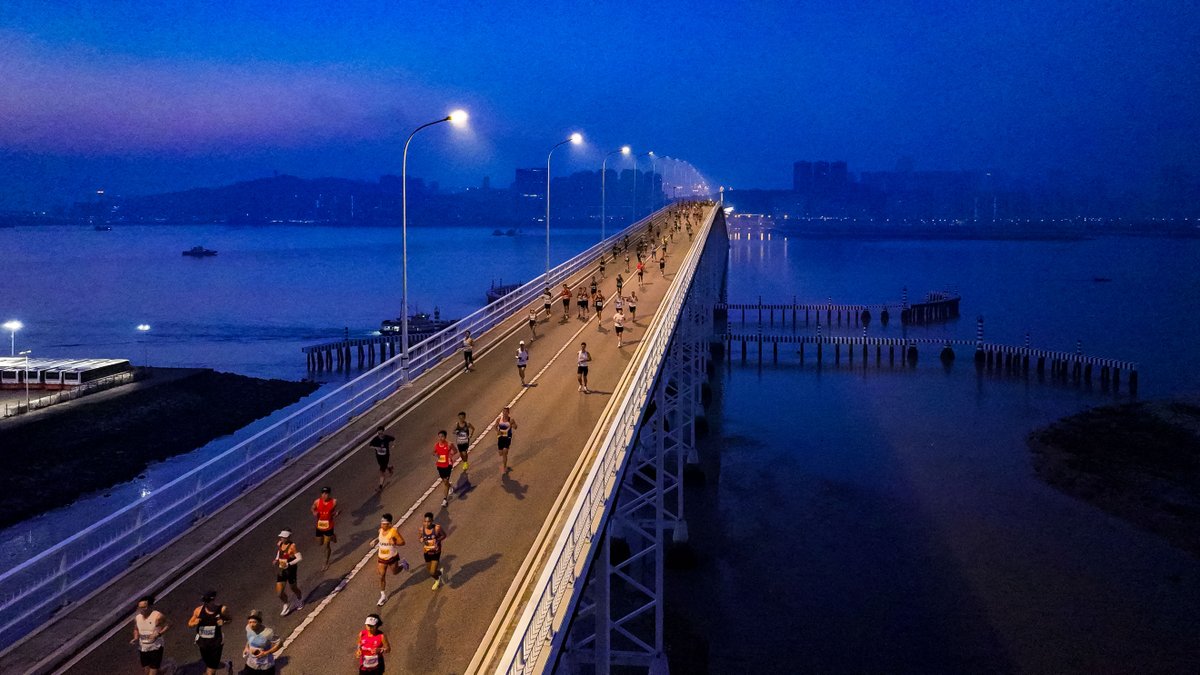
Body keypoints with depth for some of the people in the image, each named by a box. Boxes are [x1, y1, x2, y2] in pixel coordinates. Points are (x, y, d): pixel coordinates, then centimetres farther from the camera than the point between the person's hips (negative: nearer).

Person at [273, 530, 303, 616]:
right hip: (281, 570, 5)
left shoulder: (292, 546, -21)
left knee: (293, 588, 17)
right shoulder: (279, 544, -1)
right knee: (280, 592, 1)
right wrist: (276, 560, 3)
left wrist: (289, 564, -29)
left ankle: (299, 601, 47)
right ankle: (286, 605, 26)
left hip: (290, 570, -5)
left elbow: (299, 558, -23)